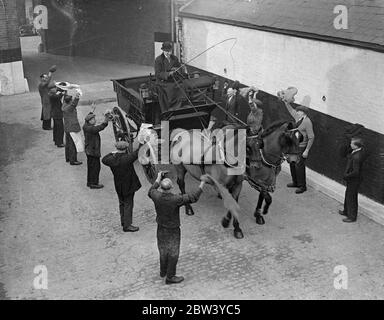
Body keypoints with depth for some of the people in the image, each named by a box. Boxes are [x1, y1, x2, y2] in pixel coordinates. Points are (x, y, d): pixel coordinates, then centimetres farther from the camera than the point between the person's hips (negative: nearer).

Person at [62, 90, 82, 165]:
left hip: (67, 128, 10)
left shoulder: (64, 106, 3)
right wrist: (76, 97, -58)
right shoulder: (68, 108, -24)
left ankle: (68, 158, 34)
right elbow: (73, 104, -44)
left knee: (68, 143, 21)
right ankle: (73, 160, 5)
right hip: (72, 129, -10)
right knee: (73, 144, -1)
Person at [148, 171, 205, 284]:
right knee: (173, 253, 14)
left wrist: (158, 179, 13)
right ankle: (170, 277, 26)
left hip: (161, 228, 5)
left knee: (163, 250, 25)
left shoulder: (157, 197, -21)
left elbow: (150, 192, 4)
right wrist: (201, 186, -14)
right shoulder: (176, 199, -33)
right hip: (172, 230, -5)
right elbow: (193, 197, -25)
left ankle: (163, 271, 45)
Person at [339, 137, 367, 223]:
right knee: (348, 195, 25)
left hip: (354, 180, -10)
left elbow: (355, 172, -30)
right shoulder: (361, 150, -6)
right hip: (352, 179, 10)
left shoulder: (356, 157, -34)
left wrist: (346, 176, -19)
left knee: (351, 197, 8)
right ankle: (346, 211, 44)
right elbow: (349, 155, 10)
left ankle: (352, 217, 25)